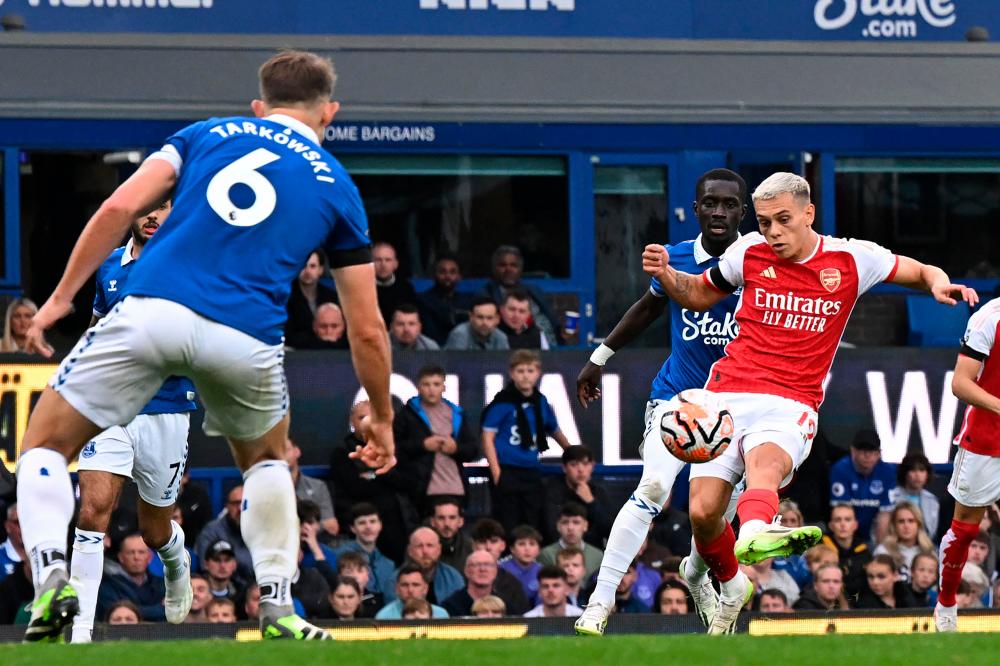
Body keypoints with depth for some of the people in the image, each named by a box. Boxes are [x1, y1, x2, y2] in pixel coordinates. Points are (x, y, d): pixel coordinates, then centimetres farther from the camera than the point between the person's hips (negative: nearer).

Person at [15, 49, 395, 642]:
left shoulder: (208, 134, 21)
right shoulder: (337, 187, 20)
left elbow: (120, 207, 5)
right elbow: (367, 331, 20)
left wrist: (62, 297, 8)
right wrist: (383, 421, 31)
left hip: (152, 311, -1)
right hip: (247, 337, 1)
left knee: (46, 444, 14)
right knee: (267, 457, 32)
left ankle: (51, 577, -10)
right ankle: (277, 609, 22)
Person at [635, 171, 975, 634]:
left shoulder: (852, 258, 3)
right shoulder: (749, 253, 7)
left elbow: (920, 272, 18)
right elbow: (700, 295, 24)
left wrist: (940, 284, -6)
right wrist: (665, 274, 3)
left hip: (791, 405, -3)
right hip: (729, 396, 3)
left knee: (766, 462, -37)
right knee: (702, 513, -9)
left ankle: (754, 533, -71)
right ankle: (732, 587, 23)